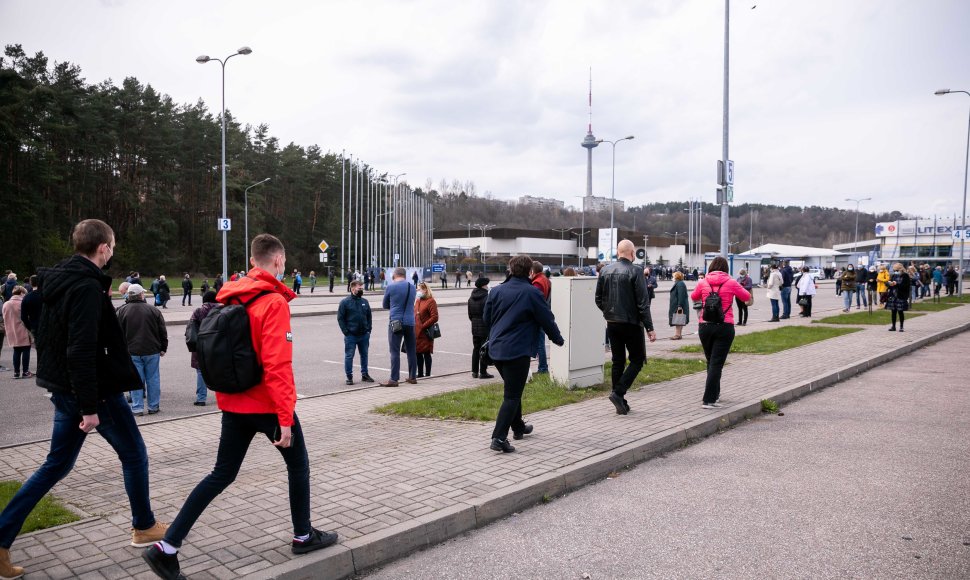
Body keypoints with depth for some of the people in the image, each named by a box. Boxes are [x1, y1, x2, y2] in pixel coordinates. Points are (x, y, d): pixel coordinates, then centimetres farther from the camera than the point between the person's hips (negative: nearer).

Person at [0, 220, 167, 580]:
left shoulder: (58, 280, 8)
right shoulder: (87, 288, -22)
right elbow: (82, 351, -27)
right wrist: (89, 407, -25)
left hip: (63, 388, 9)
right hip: (94, 390, -9)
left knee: (56, 464, 16)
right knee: (134, 454, 10)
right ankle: (144, 527, 25)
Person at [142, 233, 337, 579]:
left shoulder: (229, 297, 7)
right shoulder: (273, 302, -17)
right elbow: (277, 365, -23)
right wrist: (285, 417, -21)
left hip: (233, 405, 7)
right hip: (268, 405, -7)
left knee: (221, 475, 14)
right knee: (298, 464, 15)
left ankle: (167, 548, 10)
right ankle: (303, 536, 28)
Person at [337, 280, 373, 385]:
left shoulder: (364, 301, 9)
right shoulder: (345, 302, -5)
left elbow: (369, 316, 15)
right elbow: (340, 318, -5)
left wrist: (368, 329, 5)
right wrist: (346, 331, -11)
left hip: (364, 334, 5)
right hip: (351, 336, -5)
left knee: (364, 355, 12)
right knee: (349, 356, -1)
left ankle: (364, 375, 24)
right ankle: (349, 377, 8)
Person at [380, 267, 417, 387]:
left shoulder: (390, 287, -5)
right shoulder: (412, 287, 8)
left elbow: (385, 305, 7)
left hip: (396, 322, -4)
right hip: (410, 322, 4)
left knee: (395, 352, -3)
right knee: (411, 351, 12)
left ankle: (394, 379, -6)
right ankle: (412, 377, 19)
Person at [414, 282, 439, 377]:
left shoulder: (431, 301, -10)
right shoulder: (417, 301, 15)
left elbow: (434, 318, -16)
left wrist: (423, 326, -17)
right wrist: (413, 325, 8)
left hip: (425, 333, -8)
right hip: (416, 332, 8)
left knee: (426, 354, 0)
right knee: (418, 353, 13)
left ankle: (427, 374, 7)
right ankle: (420, 374, 23)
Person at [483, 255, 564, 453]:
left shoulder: (496, 291, 6)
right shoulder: (531, 293, -9)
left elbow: (486, 318, 14)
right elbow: (547, 319, -2)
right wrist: (558, 339, 15)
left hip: (496, 349, 7)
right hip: (517, 351, -6)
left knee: (513, 390, 23)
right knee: (512, 395, -3)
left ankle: (518, 427, 36)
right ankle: (499, 437, -12)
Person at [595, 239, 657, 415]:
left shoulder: (605, 271, 4)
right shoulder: (635, 271, -12)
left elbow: (598, 299, 8)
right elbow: (643, 303, -14)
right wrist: (649, 328, -11)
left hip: (612, 324, 6)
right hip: (631, 323, -5)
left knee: (617, 362, 11)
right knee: (637, 359, 7)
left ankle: (621, 403, 14)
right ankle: (618, 392, -8)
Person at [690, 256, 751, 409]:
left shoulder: (703, 283, 1)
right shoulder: (731, 283, -3)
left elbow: (693, 297, 20)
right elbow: (747, 297, 11)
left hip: (705, 326, 3)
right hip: (724, 327, -3)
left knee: (711, 361, 19)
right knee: (716, 363, -3)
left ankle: (715, 394, 33)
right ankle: (708, 400, -8)